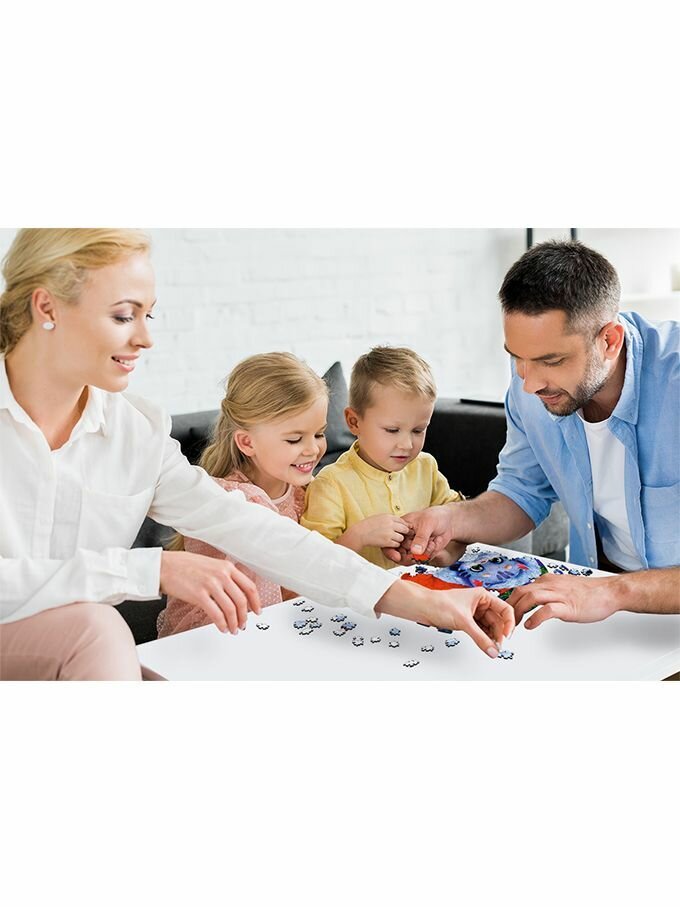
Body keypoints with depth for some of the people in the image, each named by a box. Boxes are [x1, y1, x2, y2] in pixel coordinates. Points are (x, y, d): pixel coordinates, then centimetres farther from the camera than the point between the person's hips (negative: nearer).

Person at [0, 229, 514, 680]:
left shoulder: (138, 433, -1)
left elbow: (249, 530, -7)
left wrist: (421, 602, -13)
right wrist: (154, 569, -27)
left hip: (78, 658, 4)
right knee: (93, 625, -30)